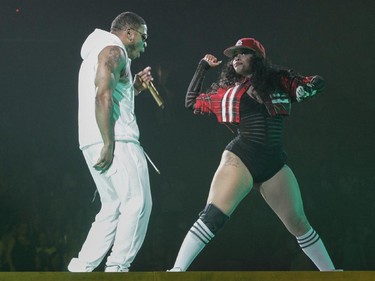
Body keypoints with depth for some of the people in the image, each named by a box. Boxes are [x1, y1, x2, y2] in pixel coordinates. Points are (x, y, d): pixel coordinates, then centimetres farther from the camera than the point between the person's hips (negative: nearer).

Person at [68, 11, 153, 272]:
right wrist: (109, 145, -23)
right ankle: (117, 268, -13)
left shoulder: (95, 54, 28)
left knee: (114, 207, 13)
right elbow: (103, 96, -18)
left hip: (93, 143, 10)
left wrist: (134, 88, 23)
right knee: (137, 203, -9)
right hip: (116, 140, -10)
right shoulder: (114, 51, -4)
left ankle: (81, 267, 8)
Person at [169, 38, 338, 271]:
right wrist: (203, 67, 18)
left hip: (275, 163, 2)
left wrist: (307, 88, -9)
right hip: (240, 158, -2)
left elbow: (318, 82, 13)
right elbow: (192, 102, 21)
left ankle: (330, 272, 23)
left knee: (298, 223, 10)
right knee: (213, 216, -21)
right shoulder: (227, 89, 10)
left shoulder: (278, 80, 9)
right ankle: (177, 270, -23)